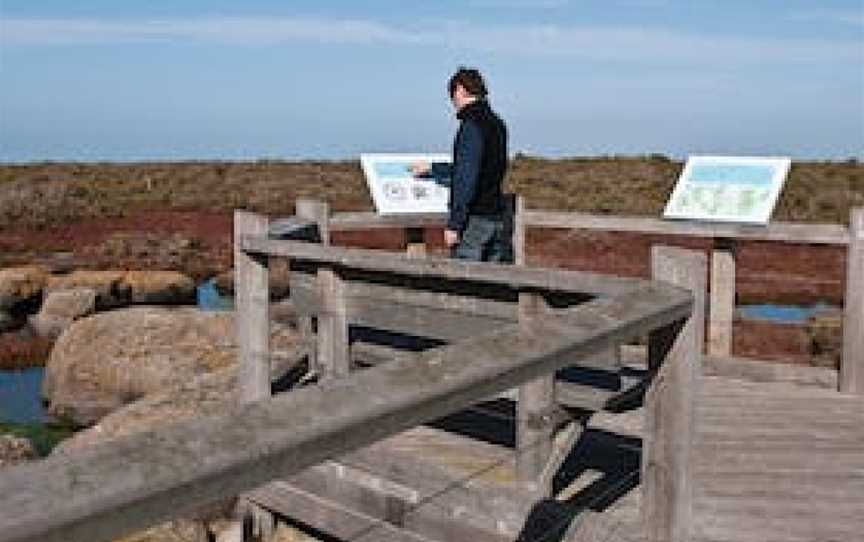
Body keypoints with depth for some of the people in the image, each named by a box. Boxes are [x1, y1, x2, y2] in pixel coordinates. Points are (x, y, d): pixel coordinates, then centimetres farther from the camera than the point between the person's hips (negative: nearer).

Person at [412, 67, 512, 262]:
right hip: (496, 217, 9)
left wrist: (454, 224, -17)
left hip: (474, 219, -9)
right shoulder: (496, 124, 14)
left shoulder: (471, 125, -14)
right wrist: (432, 169, 34)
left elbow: (467, 180, -20)